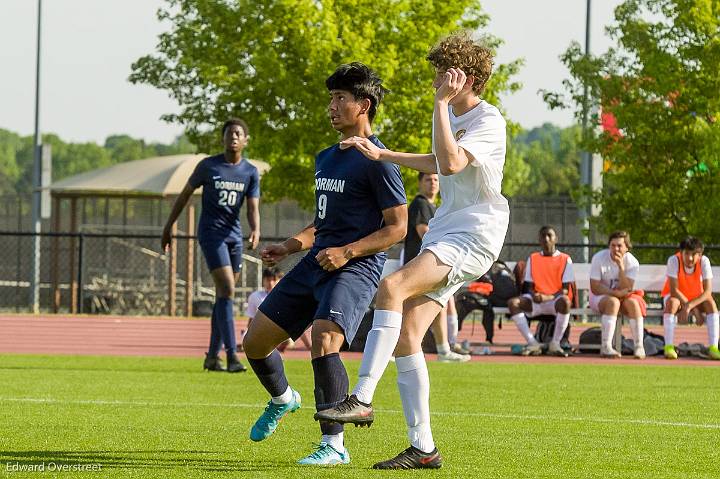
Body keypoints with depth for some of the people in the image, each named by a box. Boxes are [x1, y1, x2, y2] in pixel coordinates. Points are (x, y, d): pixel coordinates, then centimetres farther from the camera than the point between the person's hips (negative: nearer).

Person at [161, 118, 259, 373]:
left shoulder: (251, 173, 4)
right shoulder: (208, 166, -4)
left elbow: (253, 208, -2)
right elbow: (185, 194, 7)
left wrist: (255, 230, -23)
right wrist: (168, 226, 8)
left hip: (234, 236, 5)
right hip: (211, 233, -5)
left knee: (224, 295, 8)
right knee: (227, 290, -17)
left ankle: (212, 356, 16)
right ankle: (231, 355, -22)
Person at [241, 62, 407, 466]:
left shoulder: (376, 161, -9)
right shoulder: (326, 158, 17)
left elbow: (397, 228, -11)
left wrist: (346, 252, -20)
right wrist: (290, 247, 14)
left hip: (355, 268, -9)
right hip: (316, 264, 9)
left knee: (323, 340, -31)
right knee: (255, 342, 9)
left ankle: (334, 446, -21)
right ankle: (282, 399, 42)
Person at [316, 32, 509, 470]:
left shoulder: (489, 120, -11)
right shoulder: (452, 115, 17)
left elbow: (452, 163, -28)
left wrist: (442, 103, -23)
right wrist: (381, 154, 31)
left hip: (475, 235, -9)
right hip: (443, 233, 9)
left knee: (392, 287, -29)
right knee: (405, 335, -3)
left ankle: (362, 400, -32)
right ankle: (423, 449, -1)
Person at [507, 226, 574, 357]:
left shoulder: (565, 259, 3)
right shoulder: (533, 259, 13)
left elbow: (565, 289, -4)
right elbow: (530, 285, 10)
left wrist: (548, 297, -21)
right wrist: (534, 295, -15)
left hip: (556, 299, -3)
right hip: (537, 301, 3)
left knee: (564, 301, -40)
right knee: (513, 303, -26)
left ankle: (555, 344, -27)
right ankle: (533, 344, -29)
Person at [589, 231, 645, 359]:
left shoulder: (632, 262, -9)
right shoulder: (599, 258, -14)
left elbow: (626, 289, -18)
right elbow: (594, 288, -16)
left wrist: (621, 267, -27)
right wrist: (616, 293, -26)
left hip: (621, 297, 3)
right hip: (599, 298, -3)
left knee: (633, 302, -29)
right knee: (613, 302, -35)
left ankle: (639, 346, -28)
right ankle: (606, 347, -38)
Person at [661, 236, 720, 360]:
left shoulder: (704, 261, -22)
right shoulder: (674, 260, -27)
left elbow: (708, 291, -27)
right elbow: (674, 290, -28)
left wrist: (689, 306, -40)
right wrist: (694, 310, -30)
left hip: (696, 298, 2)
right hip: (676, 296, -2)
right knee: (672, 303, -36)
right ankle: (669, 346, -34)